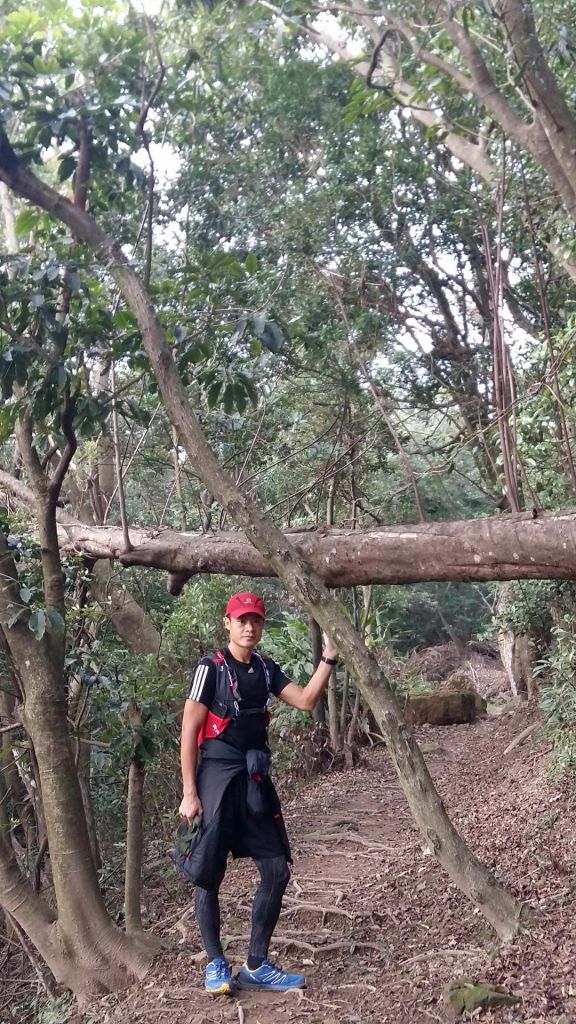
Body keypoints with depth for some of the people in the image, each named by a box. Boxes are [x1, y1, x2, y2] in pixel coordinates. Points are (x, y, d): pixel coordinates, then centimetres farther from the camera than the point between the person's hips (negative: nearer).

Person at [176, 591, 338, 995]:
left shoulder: (266, 668, 8)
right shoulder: (211, 668, -10)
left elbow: (306, 701, 0)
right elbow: (189, 732, -10)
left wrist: (328, 659, -10)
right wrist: (189, 793, -13)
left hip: (256, 778, 6)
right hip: (217, 777, -6)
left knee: (277, 871, 6)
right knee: (209, 876, 4)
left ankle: (257, 966, 19)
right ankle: (217, 964, 23)